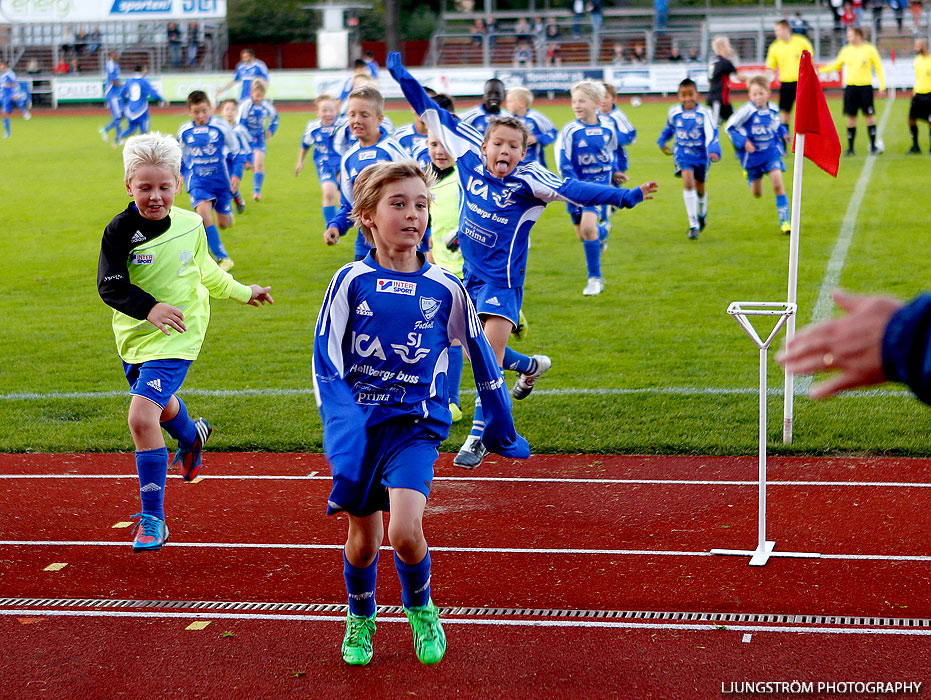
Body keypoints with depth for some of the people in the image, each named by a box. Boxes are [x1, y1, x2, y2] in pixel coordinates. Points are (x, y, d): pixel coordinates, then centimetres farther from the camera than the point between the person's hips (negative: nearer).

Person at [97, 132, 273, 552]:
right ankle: (191, 438, 67)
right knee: (160, 403, 28)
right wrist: (149, 308, -34)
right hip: (135, 335, 3)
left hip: (177, 337, -3)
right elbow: (110, 285, -19)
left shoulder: (190, 225, -4)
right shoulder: (120, 231, -12)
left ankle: (152, 519, -10)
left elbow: (206, 272, 16)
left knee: (142, 417, -19)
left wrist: (243, 293, 27)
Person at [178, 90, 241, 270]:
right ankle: (223, 258, -18)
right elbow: (181, 154, 17)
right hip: (197, 181, 1)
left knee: (223, 223, 7)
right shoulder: (184, 131, -1)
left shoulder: (221, 127, -8)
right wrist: (182, 174, 16)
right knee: (203, 213, -24)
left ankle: (228, 212, 49)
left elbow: (235, 151, 3)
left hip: (220, 179, 0)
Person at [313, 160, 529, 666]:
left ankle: (420, 608, 12)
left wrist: (501, 428, 18)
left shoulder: (445, 289, -1)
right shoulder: (351, 282, -4)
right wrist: (341, 423, -17)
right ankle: (360, 619, 38)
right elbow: (324, 358, -3)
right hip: (360, 422, 1)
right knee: (363, 538, 9)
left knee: (405, 530, -19)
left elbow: (480, 356, 10)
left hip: (416, 424, -1)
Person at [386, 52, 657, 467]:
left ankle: (478, 437, -1)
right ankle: (531, 366, 47)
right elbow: (437, 119, 5)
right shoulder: (470, 161, -3)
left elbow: (576, 191, -28)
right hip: (471, 276, 6)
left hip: (502, 280, -6)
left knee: (490, 358, -11)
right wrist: (404, 79, 9)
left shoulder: (527, 183, -16)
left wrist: (626, 196, -40)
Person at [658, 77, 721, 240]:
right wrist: (662, 141, 26)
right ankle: (693, 223, -16)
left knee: (699, 188, 13)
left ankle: (702, 212, 49)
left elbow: (711, 134, -24)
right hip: (682, 153, 0)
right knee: (687, 181, -21)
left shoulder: (704, 113, -15)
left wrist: (713, 151, -39)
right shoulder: (674, 112, -4)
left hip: (701, 154, 0)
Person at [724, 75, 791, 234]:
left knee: (778, 183, -16)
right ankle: (749, 178, 50)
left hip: (772, 151, 2)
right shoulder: (747, 111, -17)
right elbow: (729, 127, -10)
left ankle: (784, 221, -9)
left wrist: (783, 133, 1)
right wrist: (743, 142, -21)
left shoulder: (773, 109, -2)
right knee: (757, 194, 11)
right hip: (753, 154, -2)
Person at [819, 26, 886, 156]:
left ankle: (873, 145, 4)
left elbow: (878, 68, 3)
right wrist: (821, 70, 10)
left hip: (865, 87, -3)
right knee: (851, 116, 3)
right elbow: (836, 65, 20)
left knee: (869, 115, -4)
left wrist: (882, 84, -6)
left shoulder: (870, 49, -1)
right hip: (850, 87, 3)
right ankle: (850, 147, 9)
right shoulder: (846, 50, 9)